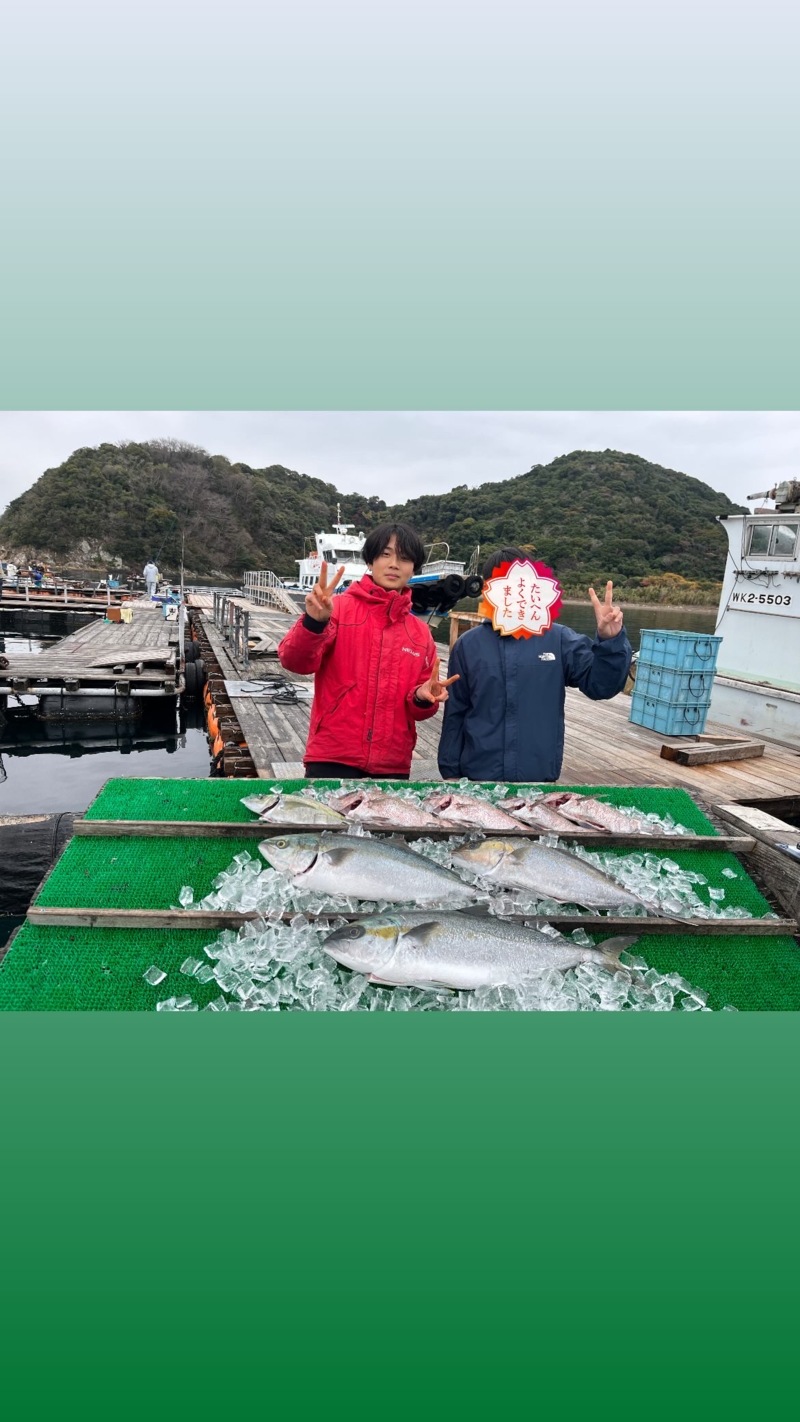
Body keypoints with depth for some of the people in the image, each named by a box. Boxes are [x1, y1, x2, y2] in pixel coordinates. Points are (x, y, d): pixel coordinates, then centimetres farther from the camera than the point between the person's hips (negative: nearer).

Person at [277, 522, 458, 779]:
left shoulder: (421, 633, 10)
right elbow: (295, 661, -14)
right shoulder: (339, 608, -1)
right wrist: (314, 622, -33)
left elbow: (419, 708, 14)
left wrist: (423, 698, -8)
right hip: (333, 760, -4)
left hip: (393, 766, 4)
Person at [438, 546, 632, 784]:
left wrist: (610, 640, -25)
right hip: (479, 775, 0)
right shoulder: (468, 645, 0)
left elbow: (600, 685, -7)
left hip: (540, 776, 0)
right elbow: (455, 714, 4)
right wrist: (450, 771, 5)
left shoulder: (559, 639, -2)